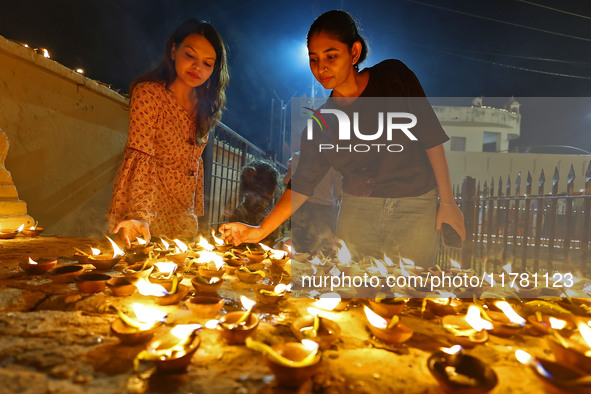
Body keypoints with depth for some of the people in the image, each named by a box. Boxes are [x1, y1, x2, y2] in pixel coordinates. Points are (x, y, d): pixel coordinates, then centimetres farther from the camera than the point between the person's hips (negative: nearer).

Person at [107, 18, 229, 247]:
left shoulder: (202, 107, 7)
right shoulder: (149, 94, -12)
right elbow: (141, 155, -23)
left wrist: (196, 211, 8)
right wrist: (139, 216, -34)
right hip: (148, 213, -5)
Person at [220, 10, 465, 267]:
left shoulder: (393, 76, -4)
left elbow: (430, 135, -2)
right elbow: (302, 184, -3)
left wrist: (447, 201, -3)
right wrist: (260, 231, -13)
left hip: (416, 208, -1)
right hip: (356, 212, 2)